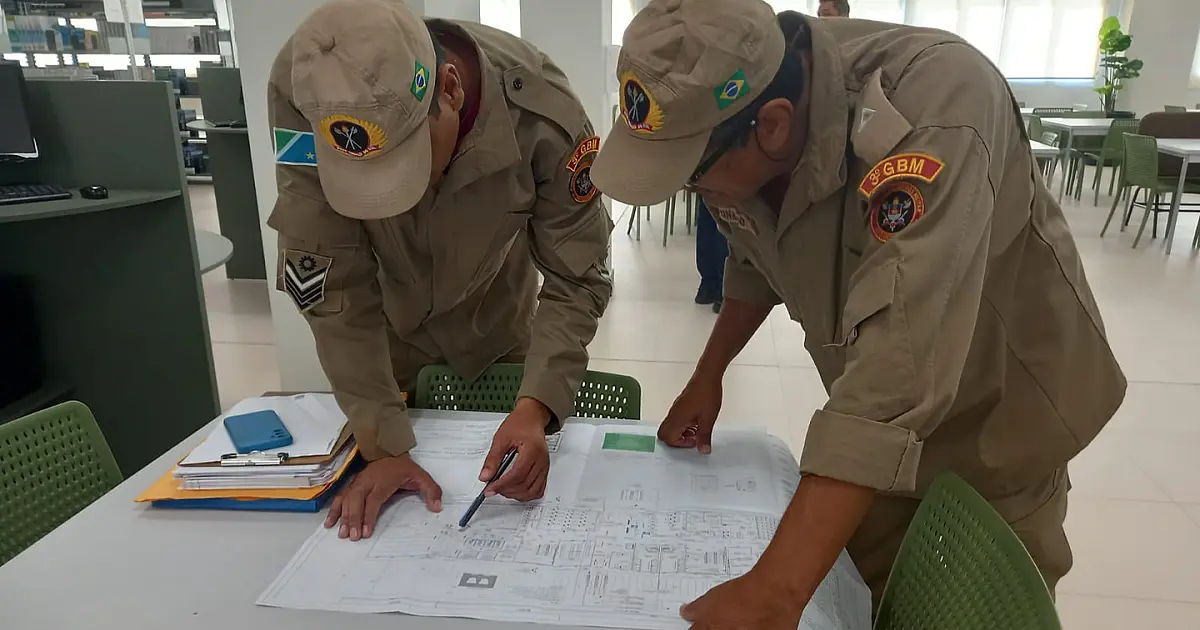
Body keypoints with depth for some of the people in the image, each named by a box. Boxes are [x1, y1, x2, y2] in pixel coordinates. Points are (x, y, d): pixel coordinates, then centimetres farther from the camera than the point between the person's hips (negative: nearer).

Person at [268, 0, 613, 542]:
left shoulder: (542, 112, -35)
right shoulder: (306, 97, -34)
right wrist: (383, 445, -32)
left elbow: (577, 281, -26)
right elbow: (328, 286, -29)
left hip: (496, 323, 0)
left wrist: (535, 407, -40)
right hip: (382, 327, 1)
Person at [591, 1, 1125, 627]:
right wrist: (707, 376, 2)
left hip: (997, 415, -5)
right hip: (872, 419, 5)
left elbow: (900, 364, -45)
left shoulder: (933, 104, -37)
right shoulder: (724, 127, -16)